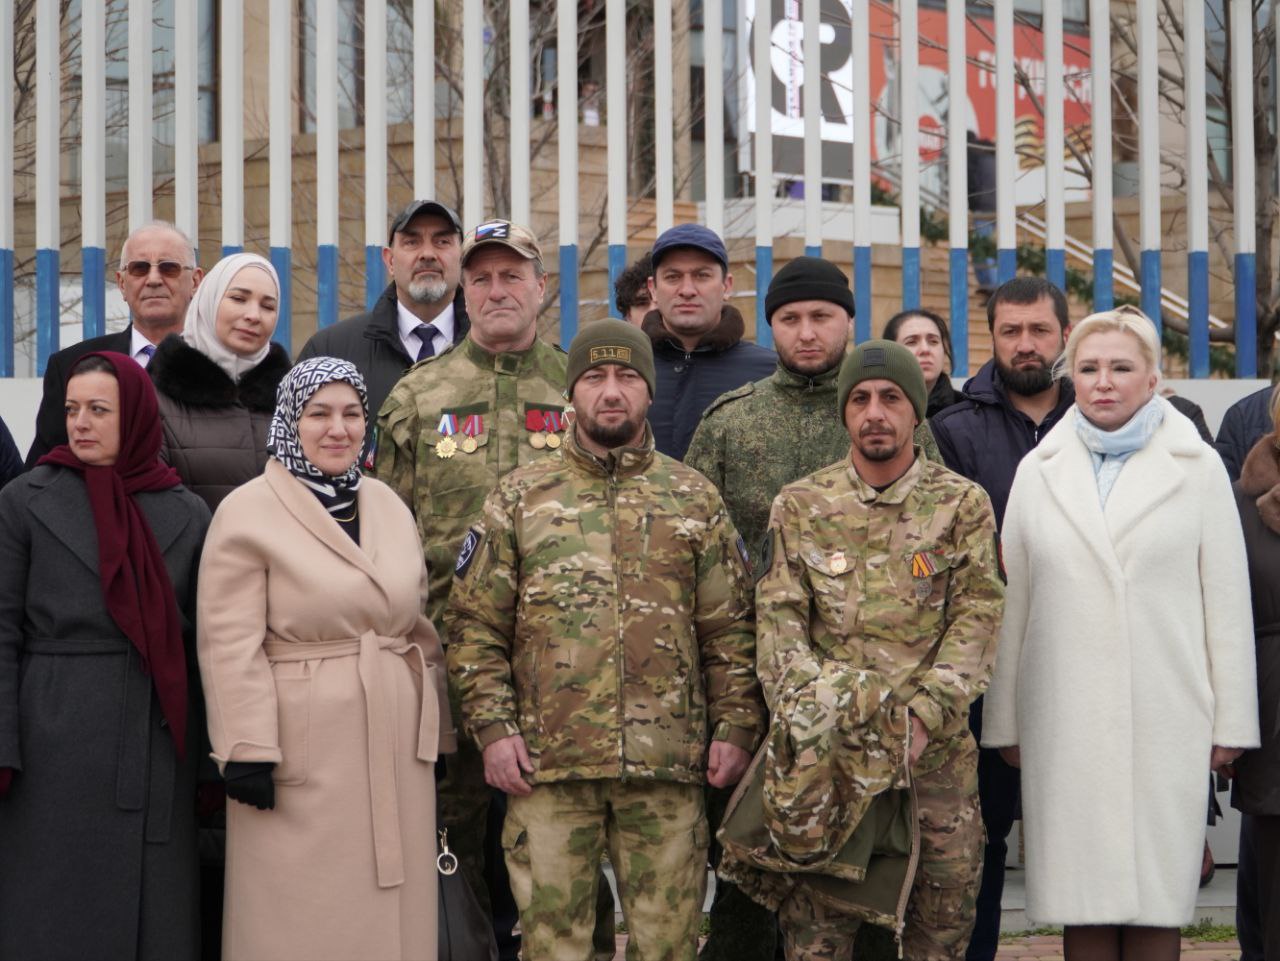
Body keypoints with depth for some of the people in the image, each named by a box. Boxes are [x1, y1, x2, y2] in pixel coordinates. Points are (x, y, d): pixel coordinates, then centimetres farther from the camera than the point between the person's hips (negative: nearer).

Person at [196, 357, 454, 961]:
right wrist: (247, 751, -16)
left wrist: (439, 737, 15)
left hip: (396, 749, 6)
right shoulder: (247, 513, -5)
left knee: (391, 911, 8)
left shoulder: (389, 505, 13)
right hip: (303, 751, -5)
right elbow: (231, 645, -10)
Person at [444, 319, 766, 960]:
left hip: (668, 764, 1)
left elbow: (729, 629, 8)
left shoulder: (695, 499, 10)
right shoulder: (521, 497, 8)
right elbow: (476, 624, 5)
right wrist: (493, 726, -5)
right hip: (548, 762, 0)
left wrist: (737, 726, -1)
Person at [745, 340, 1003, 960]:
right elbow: (778, 619, 3)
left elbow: (978, 618, -1)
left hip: (936, 747, 0)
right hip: (827, 748, 0)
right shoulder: (800, 507, 9)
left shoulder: (963, 505, 6)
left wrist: (924, 714, -13)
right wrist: (803, 713, -12)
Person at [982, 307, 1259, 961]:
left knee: (1156, 904, -1)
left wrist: (1231, 723, 1)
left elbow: (1228, 603, 4)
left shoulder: (1197, 468, 5)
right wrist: (1004, 722, 9)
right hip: (1064, 721, 1)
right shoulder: (1039, 470, 10)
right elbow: (1012, 604, 11)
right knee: (1081, 898, 2)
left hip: (1166, 719, -1)